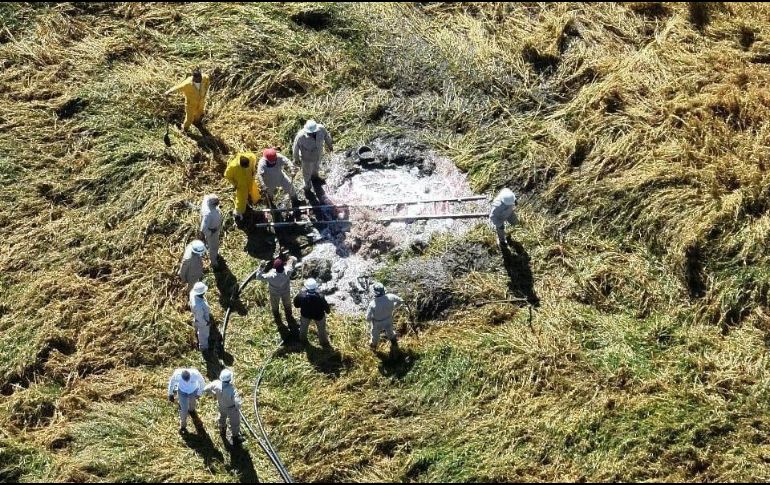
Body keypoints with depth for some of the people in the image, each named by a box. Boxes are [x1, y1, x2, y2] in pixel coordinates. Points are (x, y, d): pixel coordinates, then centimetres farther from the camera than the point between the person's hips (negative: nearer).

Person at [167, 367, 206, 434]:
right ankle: (183, 426, 33)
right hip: (182, 391, -1)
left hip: (194, 391, 1)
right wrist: (170, 394, -3)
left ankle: (191, 409, 67)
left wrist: (199, 393, -9)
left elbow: (202, 382, -18)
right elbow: (171, 382, -14)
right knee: (183, 409, 7)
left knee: (192, 403, 30)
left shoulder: (195, 374, -40)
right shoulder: (177, 374, -37)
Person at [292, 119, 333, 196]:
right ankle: (308, 187, 56)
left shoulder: (321, 129, -34)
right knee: (307, 173, 25)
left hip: (318, 155, 3)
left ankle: (314, 175, 70)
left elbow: (326, 136, -9)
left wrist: (329, 145, 9)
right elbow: (296, 148, -22)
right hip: (307, 158, -3)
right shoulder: (301, 136, -42)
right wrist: (296, 159, -6)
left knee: (316, 167, 35)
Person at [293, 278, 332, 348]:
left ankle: (303, 340, 60)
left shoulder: (301, 295, -36)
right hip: (318, 316, -2)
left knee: (303, 327, 34)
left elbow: (296, 305, -16)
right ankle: (324, 343, 52)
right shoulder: (320, 298, -41)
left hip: (305, 314, 2)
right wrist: (328, 310, 1)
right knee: (321, 329, 28)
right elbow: (326, 307, -23)